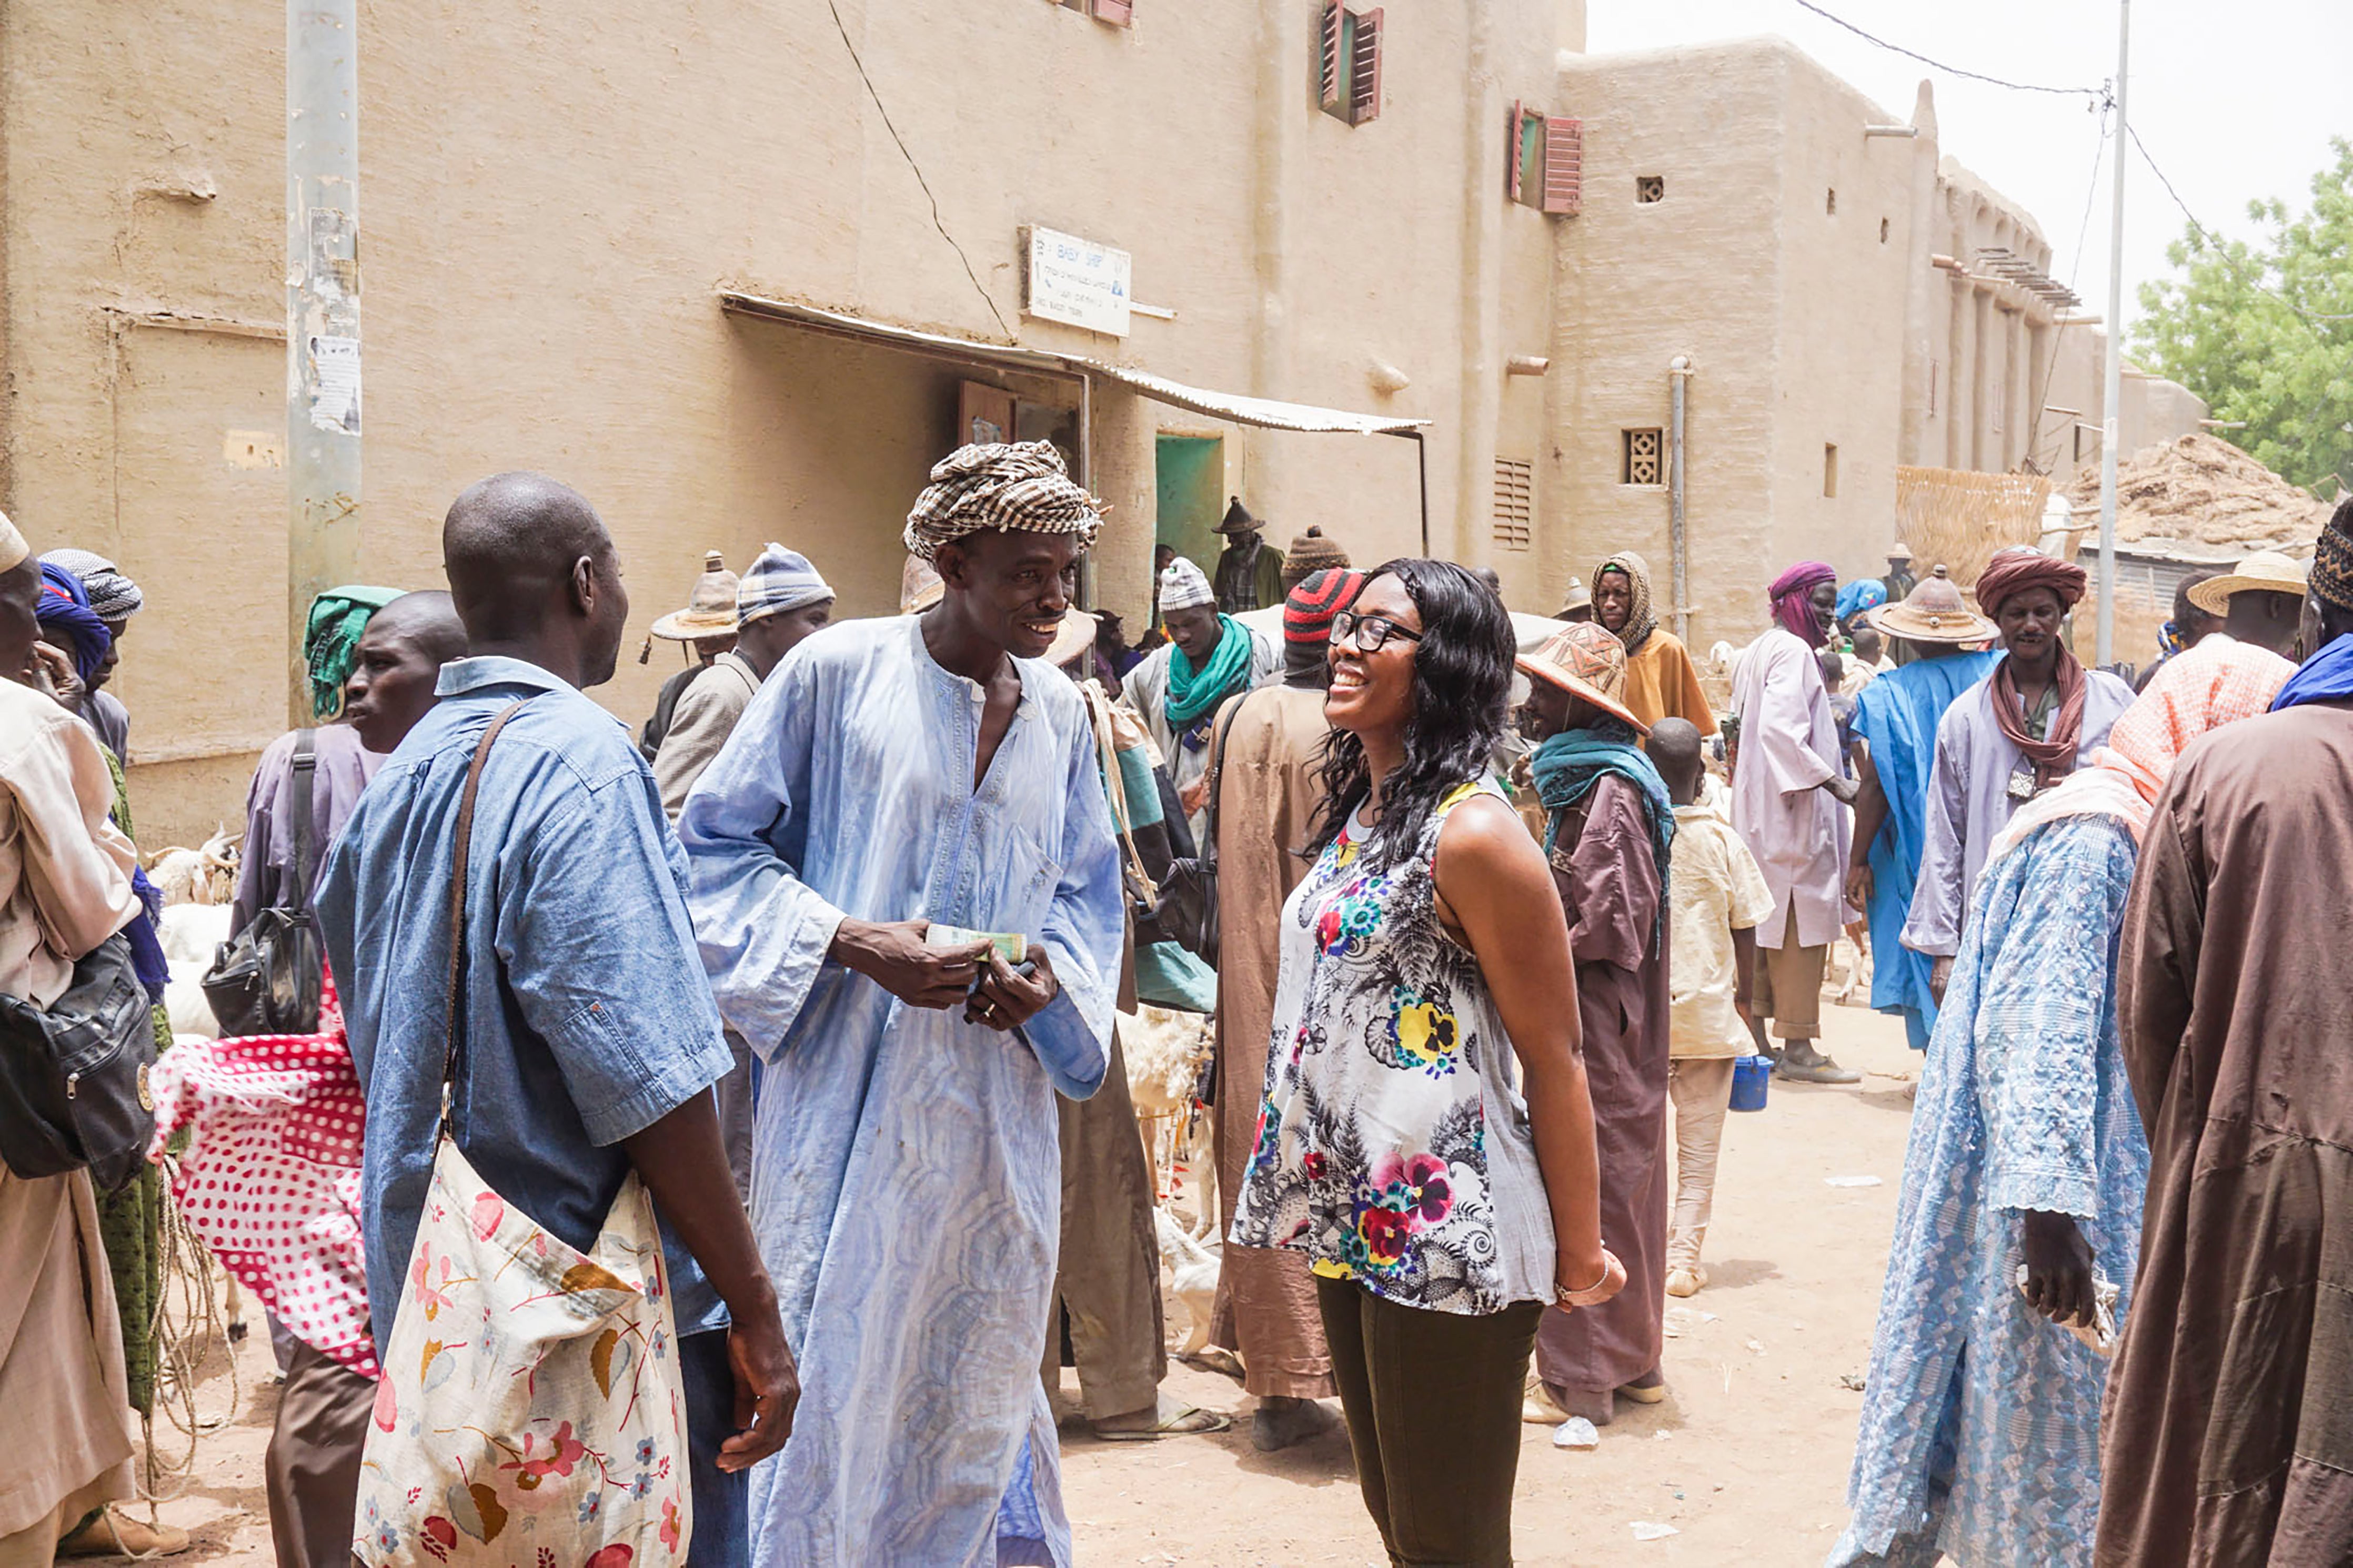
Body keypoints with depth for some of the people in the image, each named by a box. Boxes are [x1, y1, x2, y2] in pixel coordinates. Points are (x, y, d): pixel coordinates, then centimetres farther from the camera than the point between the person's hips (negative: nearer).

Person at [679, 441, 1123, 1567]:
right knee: (838, 1373, 4)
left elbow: (1088, 890, 16)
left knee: (980, 1381, 16)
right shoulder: (837, 672, -8)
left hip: (997, 1104, 4)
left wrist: (1055, 969, -5)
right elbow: (716, 846, -5)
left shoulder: (1058, 710, 7)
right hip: (852, 1090, -4)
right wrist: (852, 941, -17)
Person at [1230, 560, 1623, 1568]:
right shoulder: (1351, 813, 10)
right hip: (1353, 1222, 9)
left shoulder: (1472, 835, -17)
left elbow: (1555, 1063, -14)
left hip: (1448, 1236, -9)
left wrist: (1580, 1256, -11)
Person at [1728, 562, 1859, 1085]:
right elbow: (1781, 728, -24)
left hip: (1761, 808, 10)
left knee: (1768, 922, 12)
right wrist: (1833, 782, -26)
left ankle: (1755, 1038, 16)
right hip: (1793, 811, -10)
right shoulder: (1792, 652, -12)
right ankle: (1798, 1049, -3)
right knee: (1803, 923, -6)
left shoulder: (1760, 650, 18)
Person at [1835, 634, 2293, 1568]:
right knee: (2046, 1392, 1)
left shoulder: (2141, 832, 13)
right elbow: (2041, 1035, -23)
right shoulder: (2092, 838, -17)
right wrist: (2050, 1207, -25)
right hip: (2059, 1193, -10)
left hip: (2105, 1190, 10)